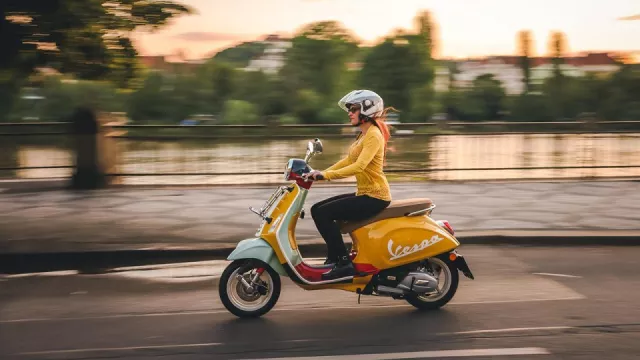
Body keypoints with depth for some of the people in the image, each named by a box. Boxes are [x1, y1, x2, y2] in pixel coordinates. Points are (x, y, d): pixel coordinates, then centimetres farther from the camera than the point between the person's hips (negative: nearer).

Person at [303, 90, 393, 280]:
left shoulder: (373, 135, -15)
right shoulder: (364, 135, 17)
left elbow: (359, 166, -28)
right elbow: (348, 161, 18)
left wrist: (326, 175, -31)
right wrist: (321, 173, 7)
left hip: (374, 196, -10)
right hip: (364, 193, 10)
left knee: (324, 213, -18)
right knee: (317, 210, 6)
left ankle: (344, 264, -15)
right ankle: (334, 257, 10)